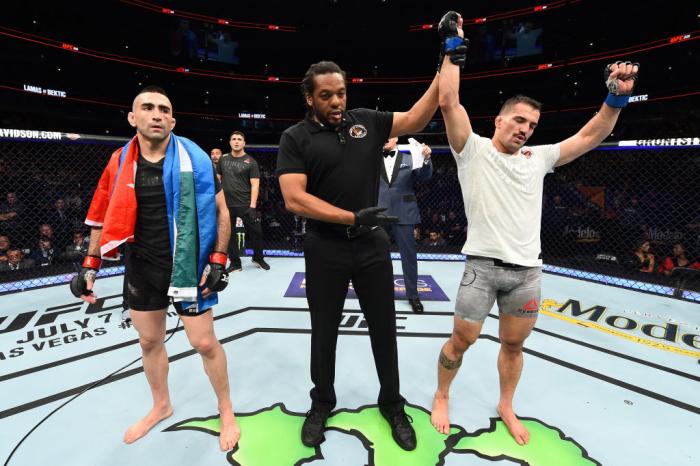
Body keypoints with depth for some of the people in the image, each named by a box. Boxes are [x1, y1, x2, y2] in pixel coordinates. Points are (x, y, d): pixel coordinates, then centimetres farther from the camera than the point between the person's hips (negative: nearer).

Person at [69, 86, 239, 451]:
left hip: (187, 266, -4)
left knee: (204, 343, 2)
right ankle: (161, 406, 44)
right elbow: (104, 216, 10)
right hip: (142, 267, 5)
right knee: (149, 342, 18)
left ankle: (226, 413, 27)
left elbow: (220, 211, -6)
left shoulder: (194, 159, -10)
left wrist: (218, 260, -12)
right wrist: (90, 265, 8)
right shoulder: (120, 162, 1)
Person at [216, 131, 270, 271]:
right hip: (226, 204, 3)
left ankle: (258, 258, 25)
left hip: (245, 204, -3)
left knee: (256, 232, 1)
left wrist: (252, 205, -16)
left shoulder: (250, 162, -2)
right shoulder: (223, 159, 10)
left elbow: (255, 184, -8)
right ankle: (235, 263, 21)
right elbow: (217, 178, 17)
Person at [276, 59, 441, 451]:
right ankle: (322, 403, 39)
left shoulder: (366, 121, 4)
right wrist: (353, 218, -20)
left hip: (373, 245, 3)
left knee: (384, 329, 14)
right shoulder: (295, 138, -5)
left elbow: (415, 120, 5)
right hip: (325, 249, -2)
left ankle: (392, 404, 37)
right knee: (325, 331, 15)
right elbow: (294, 199, -15)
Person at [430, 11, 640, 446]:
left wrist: (617, 96, 4)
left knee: (514, 344, 16)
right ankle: (442, 397, 30)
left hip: (528, 270, 5)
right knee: (461, 340, 6)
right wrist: (454, 45, -4)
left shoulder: (537, 158, 13)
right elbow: (448, 101, -10)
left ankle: (506, 406, 38)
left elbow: (590, 136, 16)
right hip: (483, 265, -4)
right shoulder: (473, 149, -1)